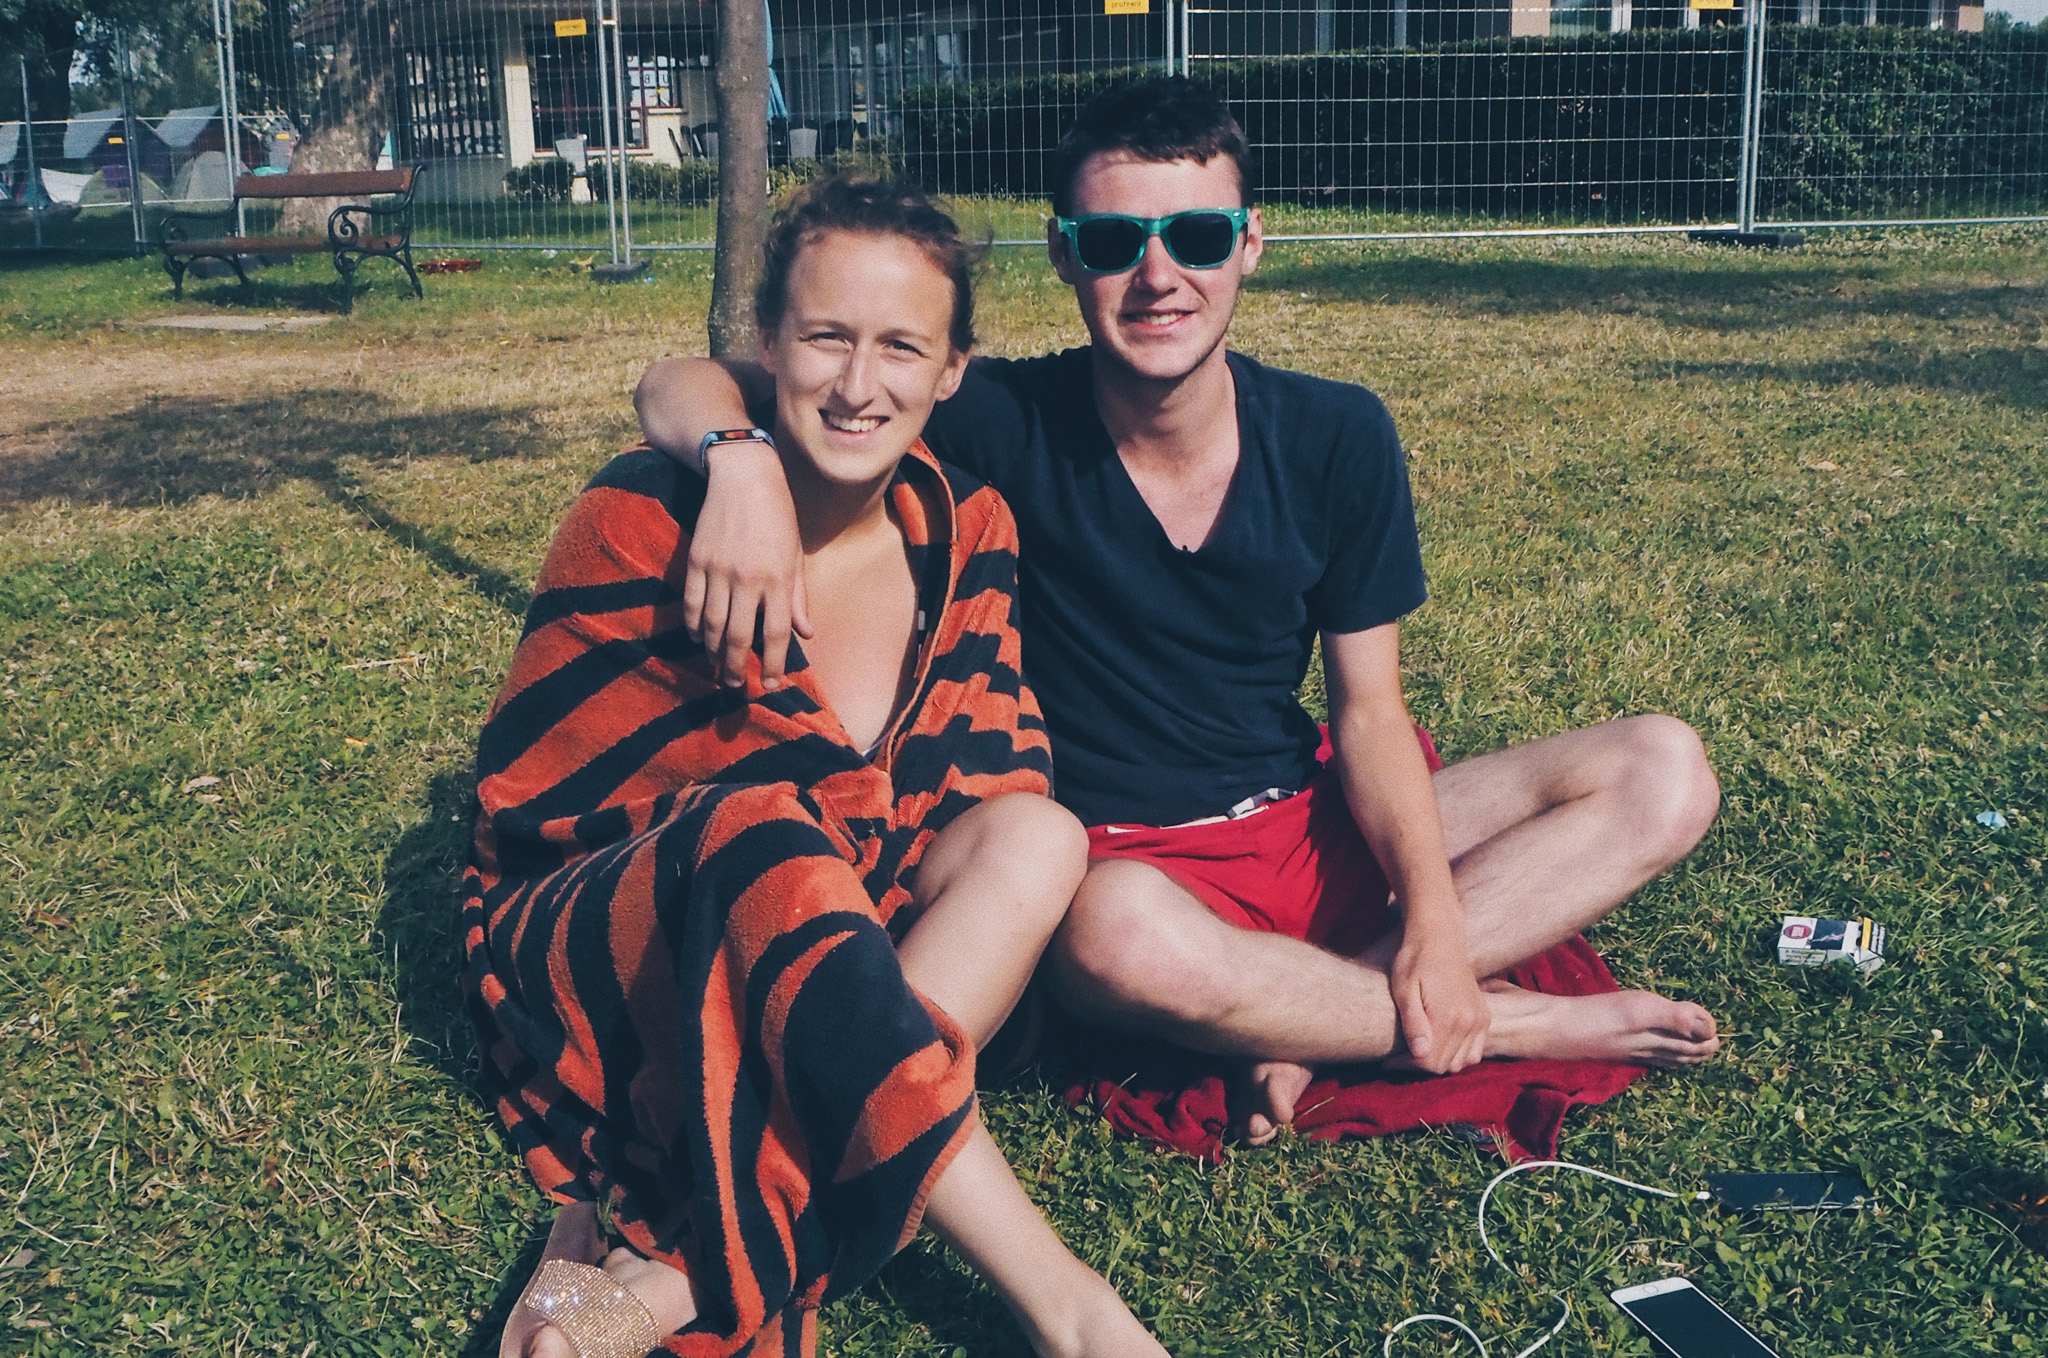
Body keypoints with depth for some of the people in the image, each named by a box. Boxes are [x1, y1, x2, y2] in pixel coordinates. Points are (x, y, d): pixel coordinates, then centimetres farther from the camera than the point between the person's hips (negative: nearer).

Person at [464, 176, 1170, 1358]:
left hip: (810, 954, 5)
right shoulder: (648, 523, -14)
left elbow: (992, 776, 0)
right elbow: (530, 788, -13)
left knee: (1038, 836, -24)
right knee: (767, 840, -37)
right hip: (591, 947, -4)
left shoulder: (965, 530, 0)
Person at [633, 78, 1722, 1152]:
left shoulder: (1337, 439, -5)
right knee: (1117, 932, -41)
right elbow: (680, 388, -14)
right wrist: (743, 457, -39)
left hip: (1310, 824, 4)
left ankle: (1309, 1014, -22)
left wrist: (1432, 915, -18)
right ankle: (1525, 1023, -18)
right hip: (1118, 855, -4)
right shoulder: (1006, 425, -13)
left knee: (1663, 771, -10)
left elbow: (1371, 712, -1)